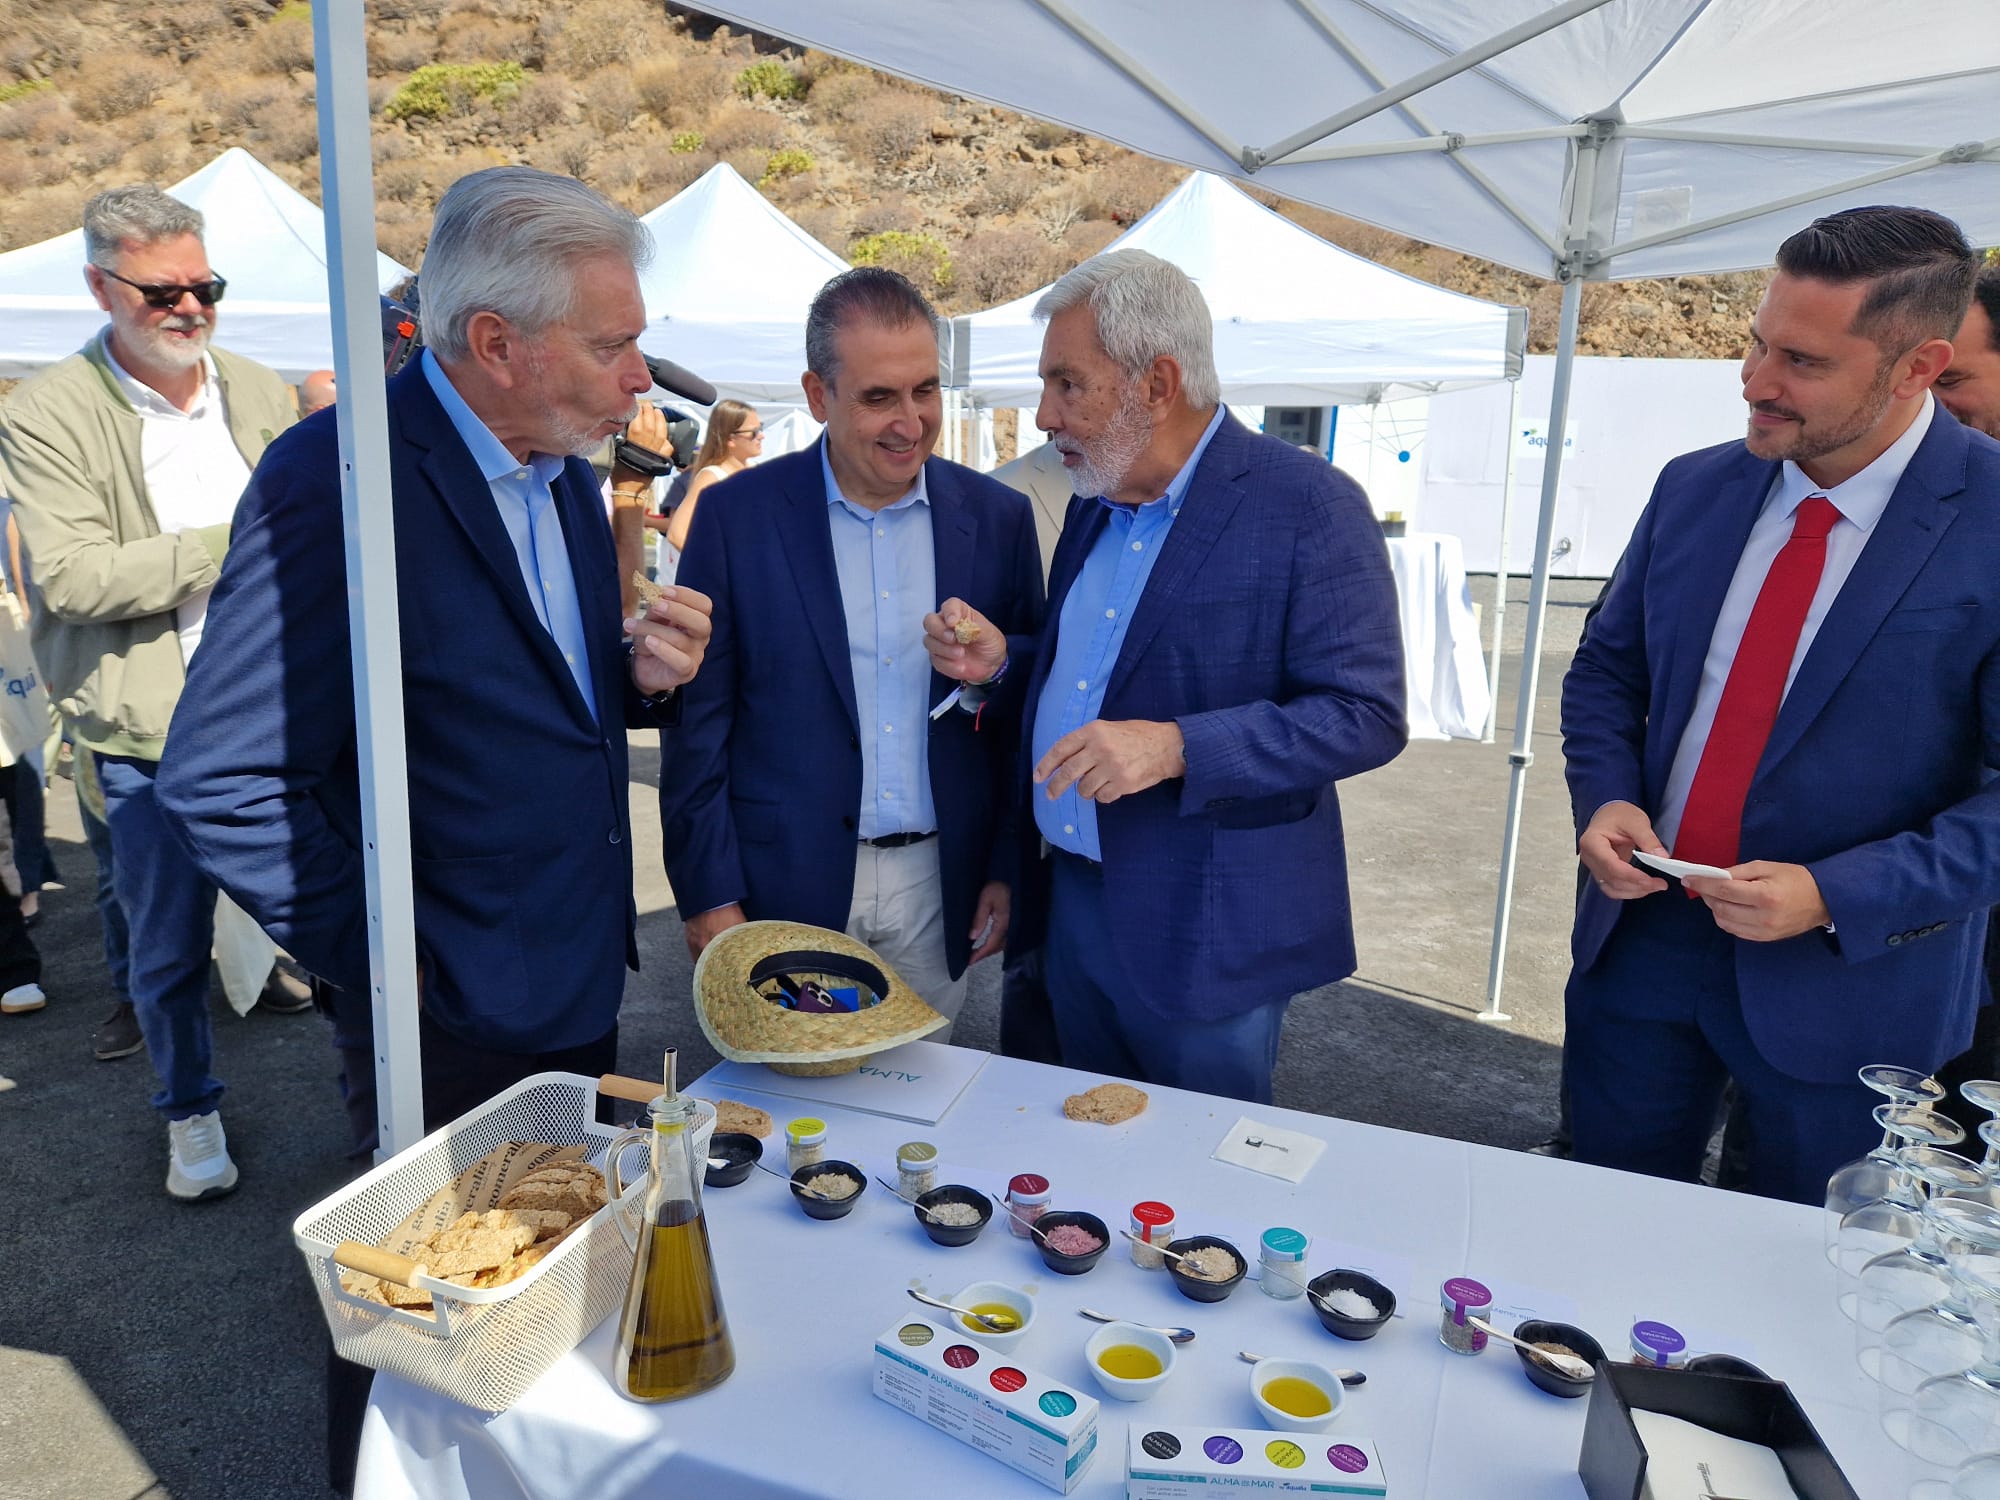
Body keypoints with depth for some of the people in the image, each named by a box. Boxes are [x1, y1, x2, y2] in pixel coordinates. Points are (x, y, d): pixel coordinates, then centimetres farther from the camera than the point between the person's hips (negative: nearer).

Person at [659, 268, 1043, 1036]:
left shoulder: (998, 518, 0)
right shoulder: (737, 516, -6)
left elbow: (1034, 708, 10)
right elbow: (697, 719, -4)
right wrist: (708, 896, -5)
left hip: (938, 890, 2)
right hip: (784, 888, -1)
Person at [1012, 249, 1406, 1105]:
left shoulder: (1309, 507, -15)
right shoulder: (1095, 502, 8)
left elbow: (1366, 715, -18)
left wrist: (1177, 746, -28)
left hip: (1202, 931, -6)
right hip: (1071, 900, 7)